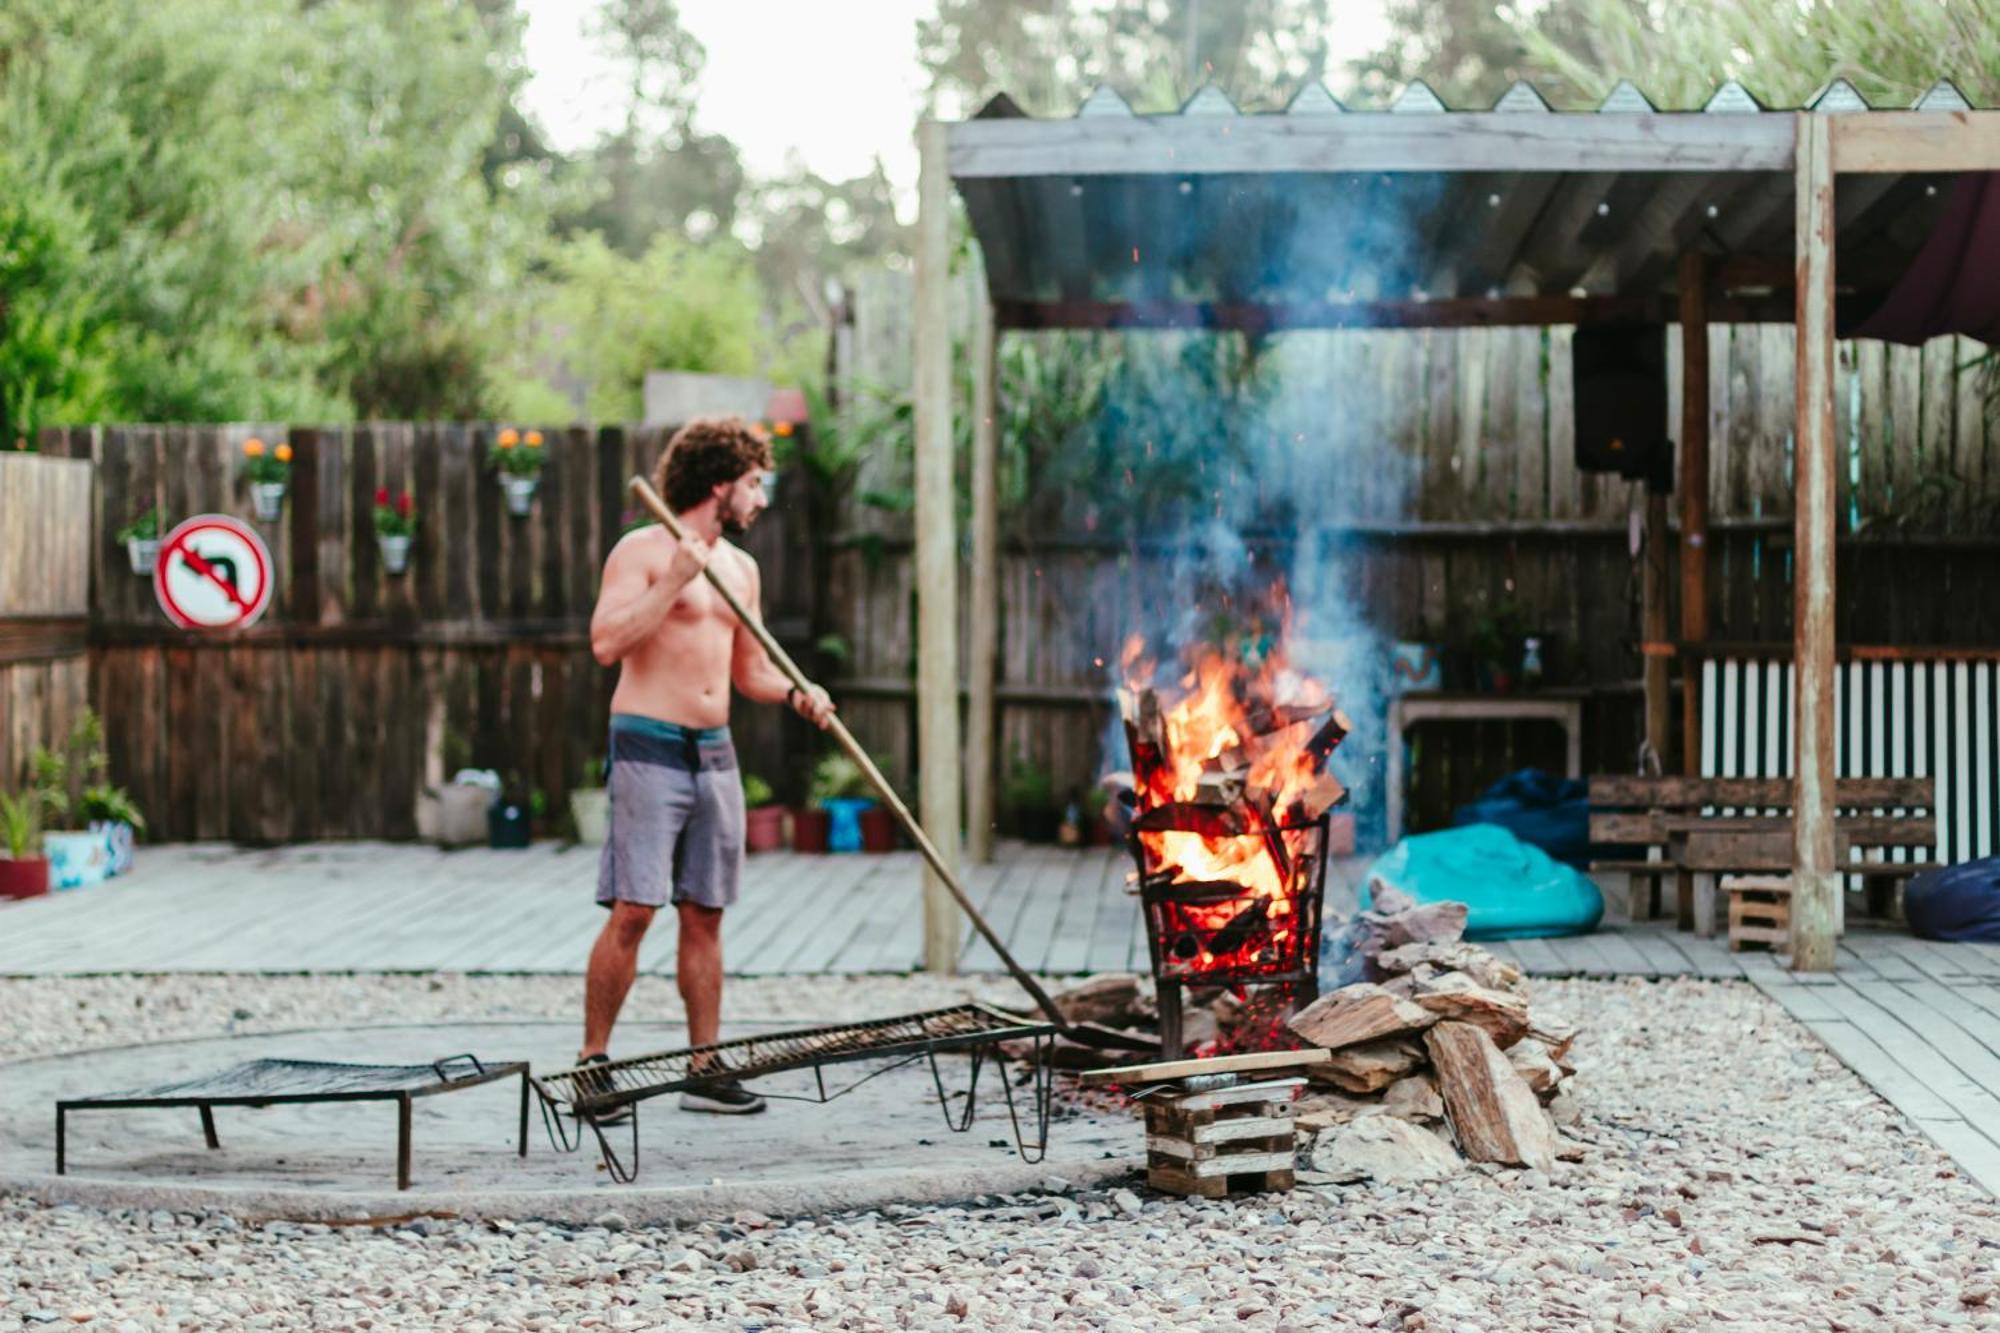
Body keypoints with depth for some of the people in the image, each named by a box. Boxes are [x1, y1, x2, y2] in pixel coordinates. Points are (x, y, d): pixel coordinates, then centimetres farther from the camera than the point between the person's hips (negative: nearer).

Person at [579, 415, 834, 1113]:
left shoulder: (740, 567, 17)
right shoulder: (643, 551, -5)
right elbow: (606, 642, -18)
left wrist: (795, 693, 5)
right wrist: (673, 580, -19)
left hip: (715, 754, 7)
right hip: (649, 747, -7)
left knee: (704, 916, 7)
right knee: (632, 911, -11)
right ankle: (592, 1061, -3)